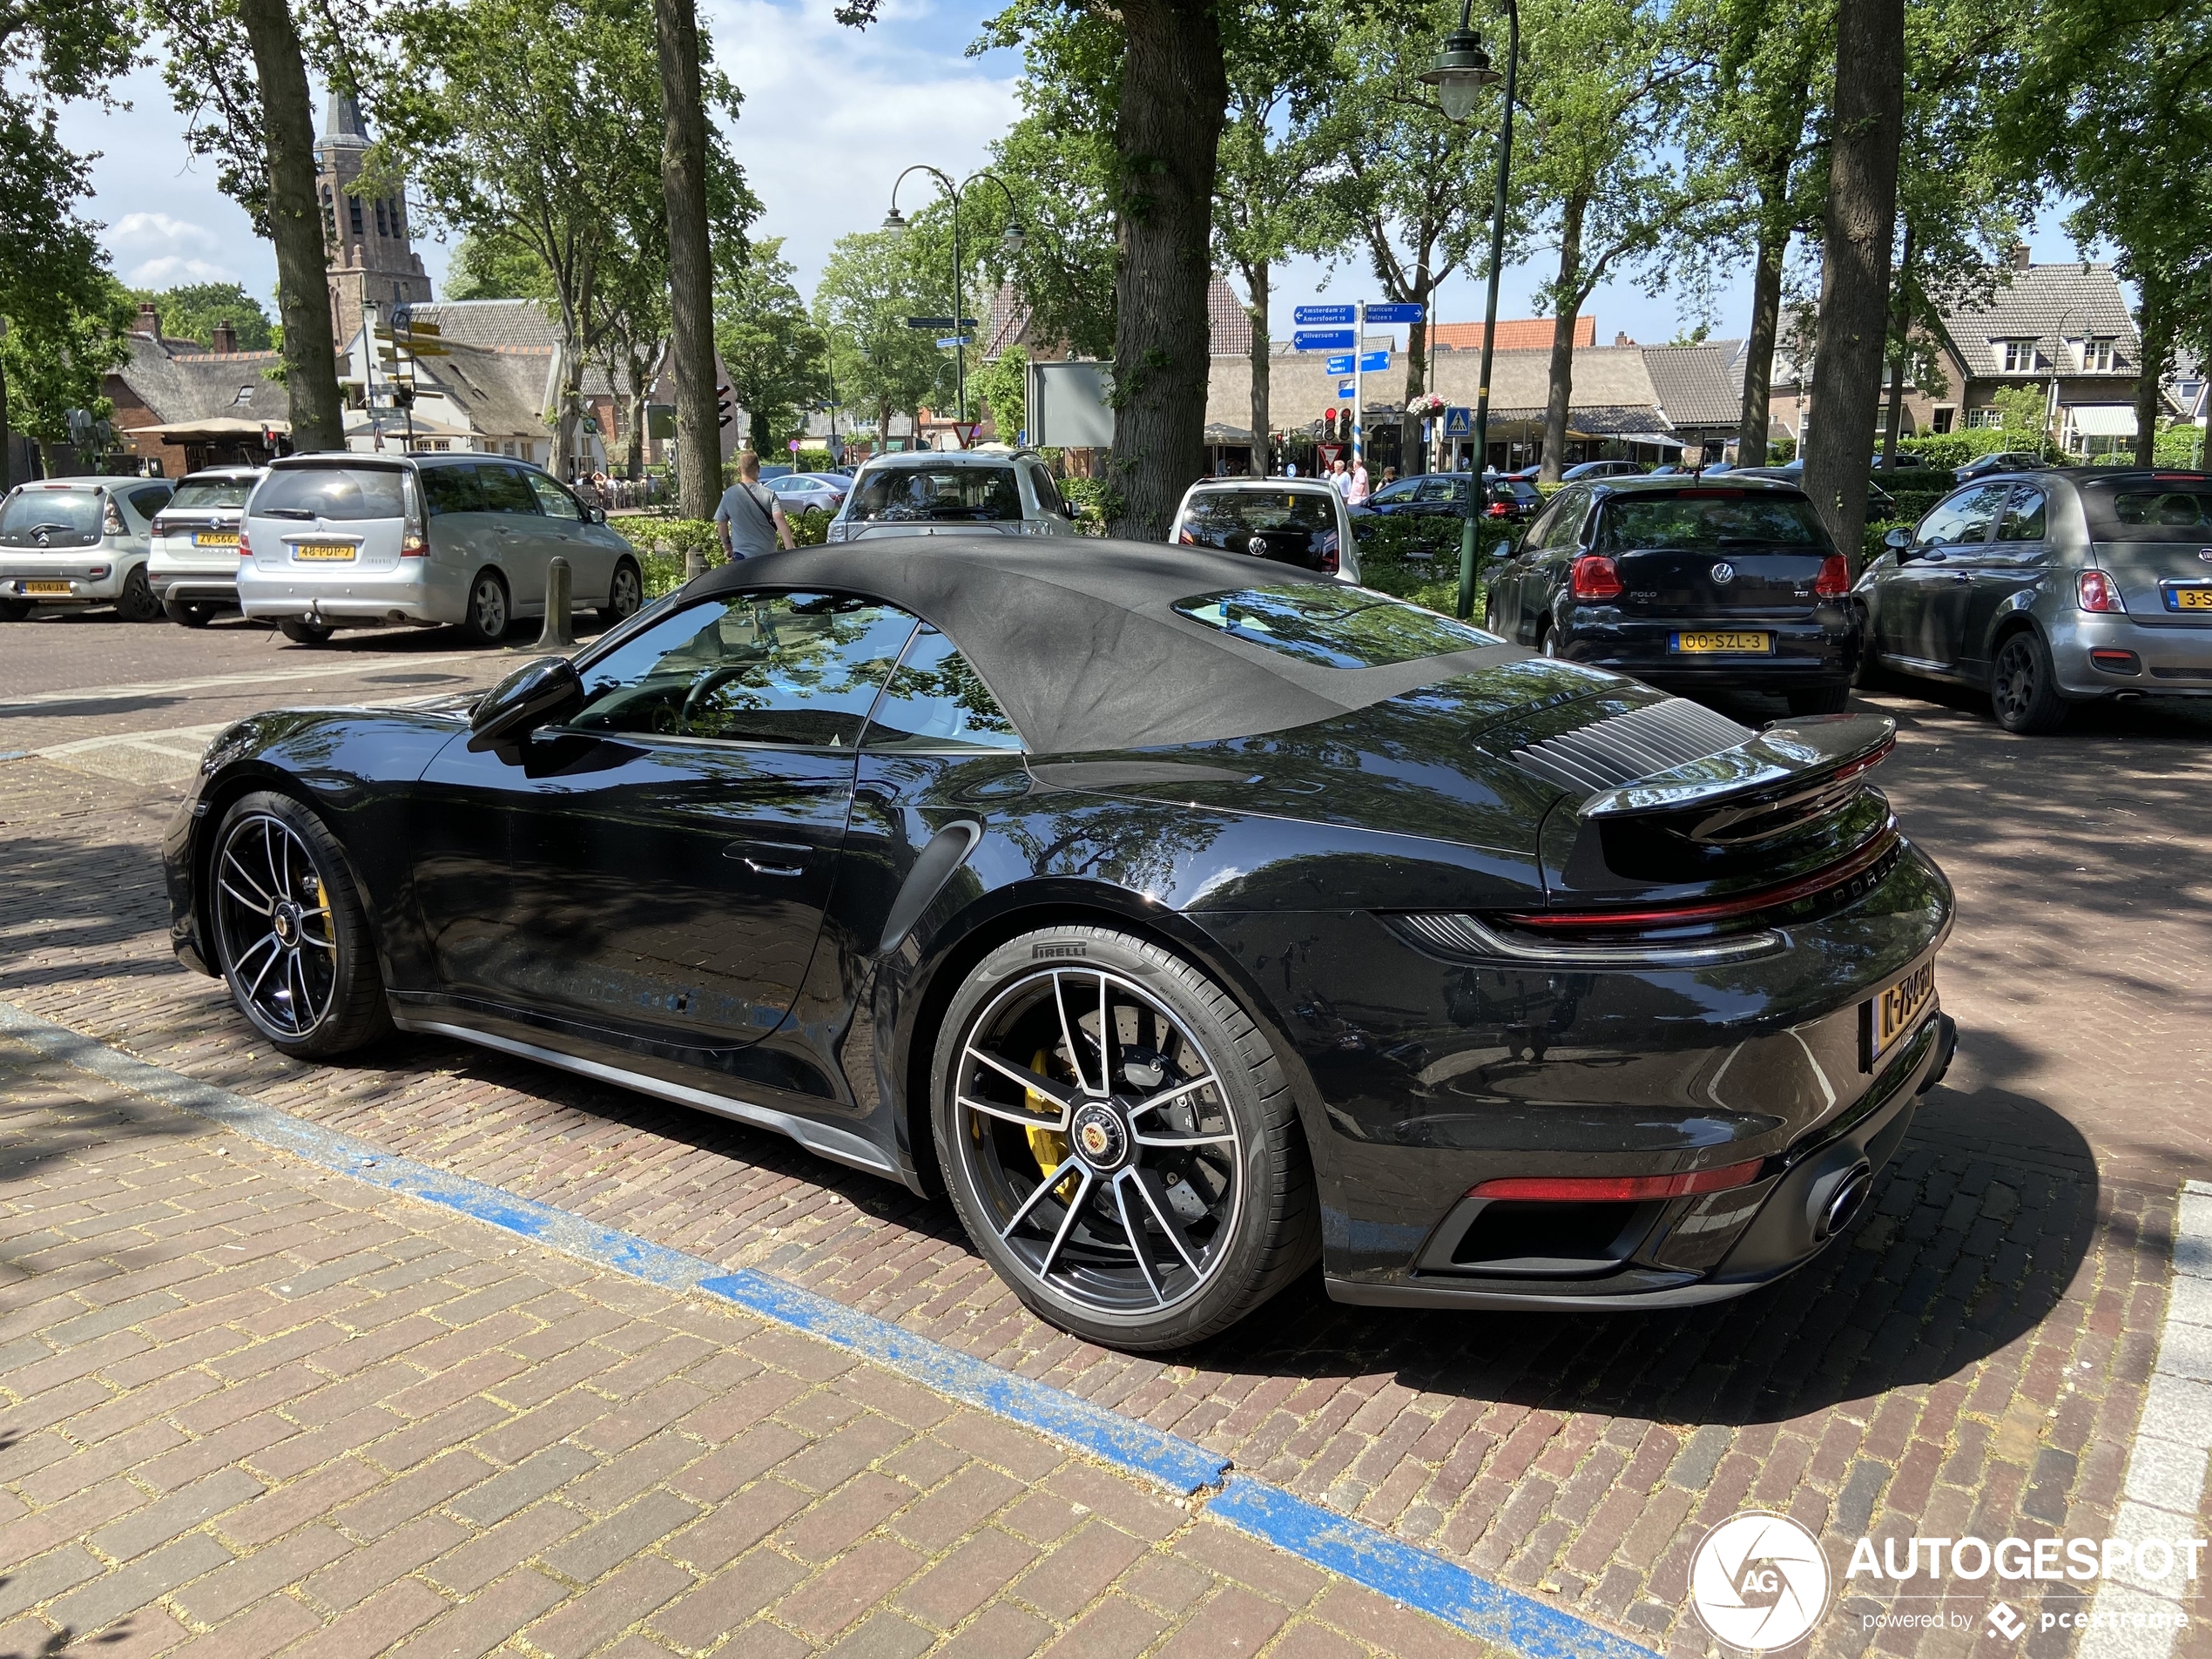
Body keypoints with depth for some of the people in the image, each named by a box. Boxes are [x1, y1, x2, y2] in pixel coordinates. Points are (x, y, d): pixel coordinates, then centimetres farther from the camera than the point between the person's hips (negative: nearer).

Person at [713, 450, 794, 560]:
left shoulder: (730, 494, -5)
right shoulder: (769, 494, -5)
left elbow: (721, 523, 4)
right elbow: (780, 520, -17)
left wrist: (727, 544, 20)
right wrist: (791, 550, -23)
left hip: (743, 554, -2)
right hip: (769, 553, 2)